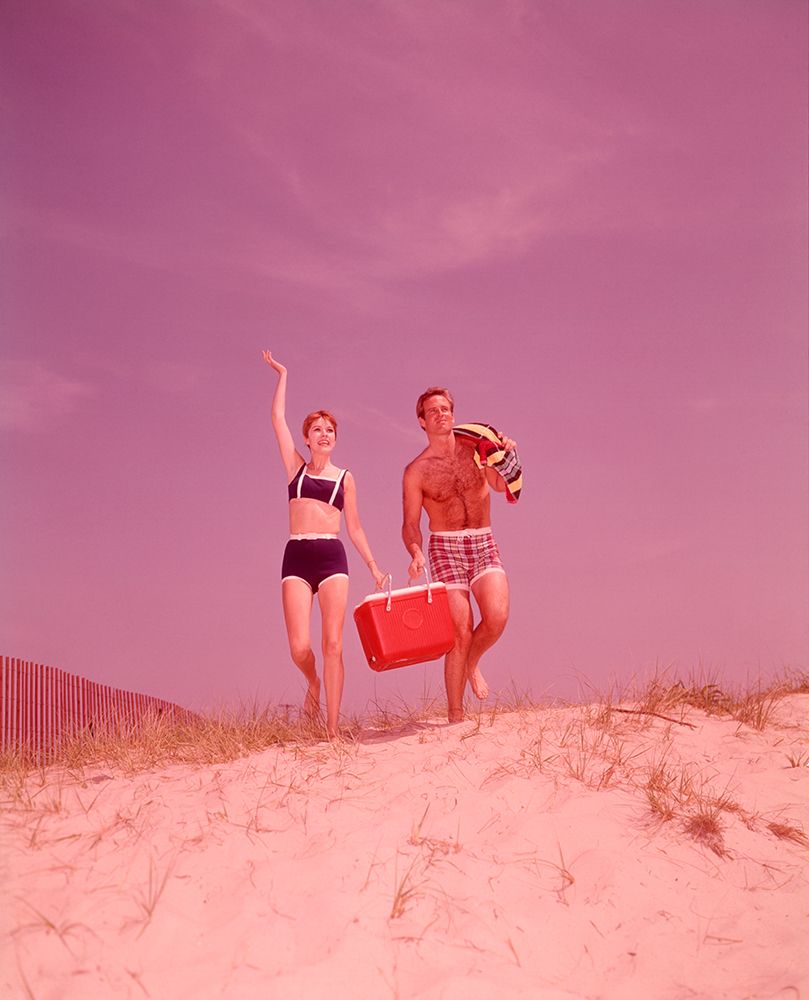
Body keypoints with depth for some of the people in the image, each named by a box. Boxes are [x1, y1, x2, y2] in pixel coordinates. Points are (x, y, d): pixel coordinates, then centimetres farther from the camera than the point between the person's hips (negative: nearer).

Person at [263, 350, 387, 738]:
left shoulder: (344, 477, 15)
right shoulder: (296, 467, 13)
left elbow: (354, 527, 17)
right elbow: (278, 419, 11)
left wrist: (373, 566, 12)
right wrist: (282, 375, 19)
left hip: (332, 558, 0)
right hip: (296, 558, 0)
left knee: (333, 643, -7)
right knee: (299, 647, -11)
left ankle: (332, 726, -5)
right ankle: (313, 683, 25)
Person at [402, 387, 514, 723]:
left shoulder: (475, 448, 7)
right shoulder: (416, 471, 1)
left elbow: (501, 485, -2)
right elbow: (410, 524, 1)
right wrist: (415, 553, -18)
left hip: (484, 545, 2)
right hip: (445, 549, -2)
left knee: (497, 616, -20)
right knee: (460, 634, -8)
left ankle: (472, 662, 13)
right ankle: (455, 715, 4)